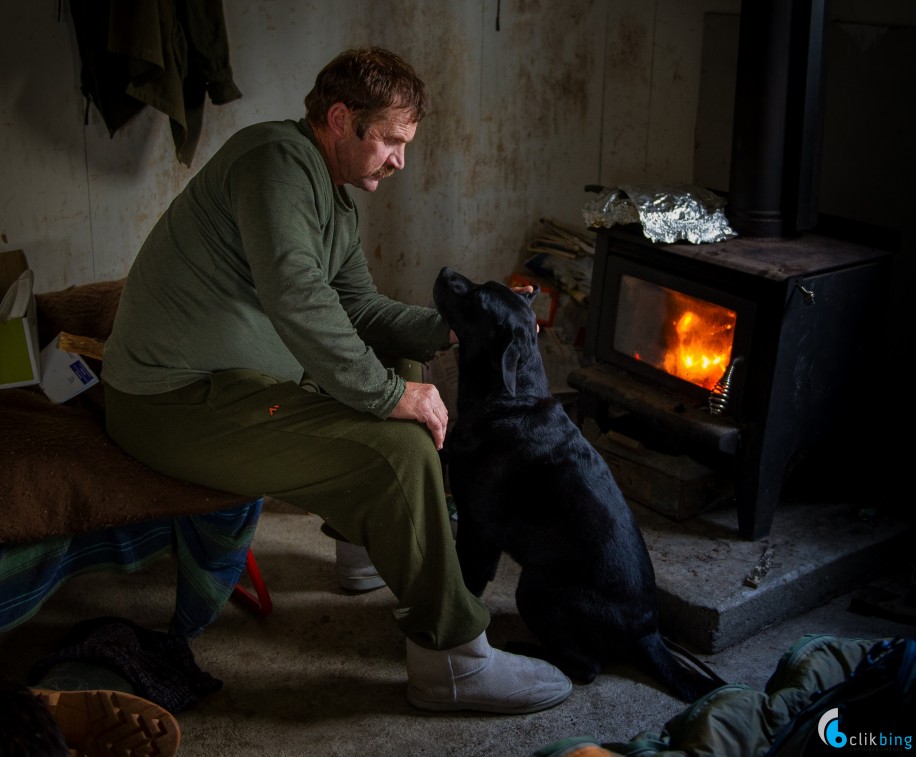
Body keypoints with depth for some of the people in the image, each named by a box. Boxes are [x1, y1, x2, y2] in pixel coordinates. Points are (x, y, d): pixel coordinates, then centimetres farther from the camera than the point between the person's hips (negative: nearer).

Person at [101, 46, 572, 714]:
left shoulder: (337, 203, 15)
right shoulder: (277, 158, -17)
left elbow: (360, 309, 17)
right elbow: (296, 296, -30)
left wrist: (453, 328, 3)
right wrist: (389, 394, -25)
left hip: (226, 381, 11)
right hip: (182, 402, -11)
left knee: (388, 400, 21)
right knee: (400, 446, -21)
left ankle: (370, 545, 37)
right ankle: (452, 662, -10)